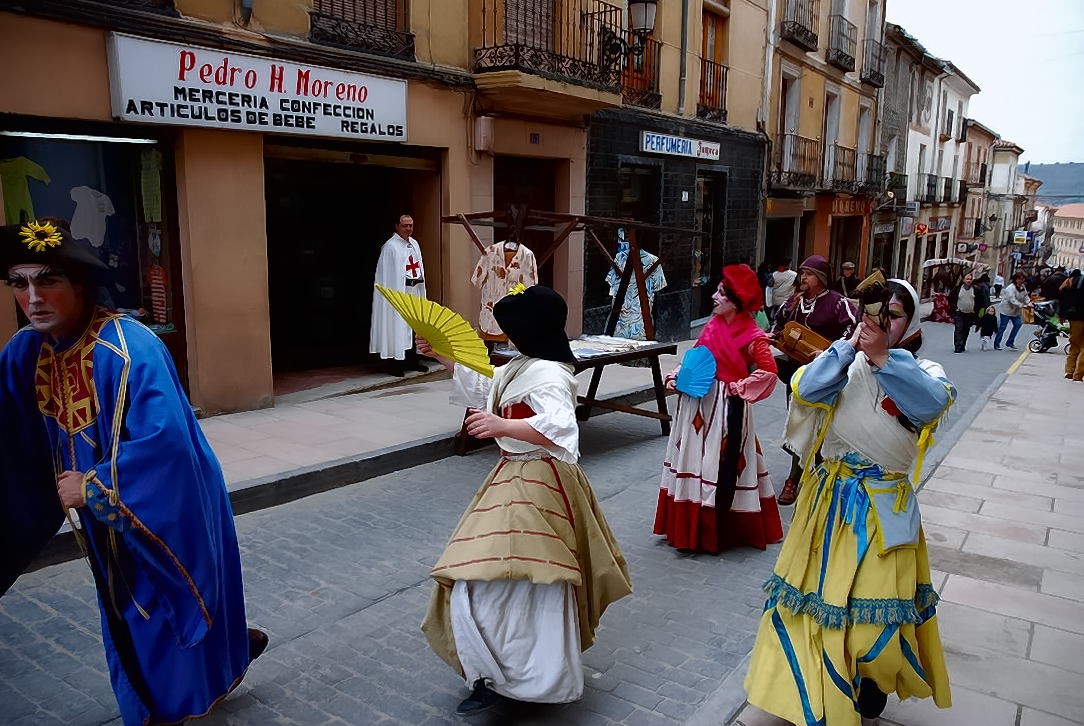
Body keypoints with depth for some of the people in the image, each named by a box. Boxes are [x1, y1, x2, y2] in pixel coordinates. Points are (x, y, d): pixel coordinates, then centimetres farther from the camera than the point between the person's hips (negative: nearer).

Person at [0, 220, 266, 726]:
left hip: (166, 509, -7)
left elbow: (165, 439, -33)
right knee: (129, 617, 22)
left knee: (171, 613, 10)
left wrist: (90, 487, -24)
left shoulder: (129, 348, -28)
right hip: (105, 517, 7)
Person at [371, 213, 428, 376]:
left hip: (415, 291, 8)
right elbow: (387, 273, -12)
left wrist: (421, 285, 14)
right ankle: (394, 364, 0)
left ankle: (411, 360, 21)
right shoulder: (390, 246, -8)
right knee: (397, 327, -5)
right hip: (398, 291, -8)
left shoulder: (415, 244, 15)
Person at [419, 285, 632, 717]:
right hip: (516, 479, 11)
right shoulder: (520, 367, 10)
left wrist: (502, 427, -44)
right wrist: (444, 357, 21)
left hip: (537, 487, -11)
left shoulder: (548, 375, -22)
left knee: (515, 584, -6)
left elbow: (559, 427, -36)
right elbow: (483, 388, 26)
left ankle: (498, 679, 9)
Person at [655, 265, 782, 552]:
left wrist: (739, 387, -16)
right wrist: (676, 377, 0)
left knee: (724, 465, 1)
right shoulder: (713, 325, 6)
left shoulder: (752, 336, -13)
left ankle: (719, 531, 17)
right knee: (693, 458, 13)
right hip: (697, 402, 7)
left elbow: (768, 370, -20)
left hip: (726, 408, -7)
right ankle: (692, 526, 27)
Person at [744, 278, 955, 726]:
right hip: (831, 498, 2)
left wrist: (884, 357, -34)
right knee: (818, 596, 12)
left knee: (876, 613, 2)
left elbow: (931, 404, -26)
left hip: (885, 506, -1)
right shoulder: (847, 364, 0)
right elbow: (808, 389, -20)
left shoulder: (922, 371, -3)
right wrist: (852, 344, -25)